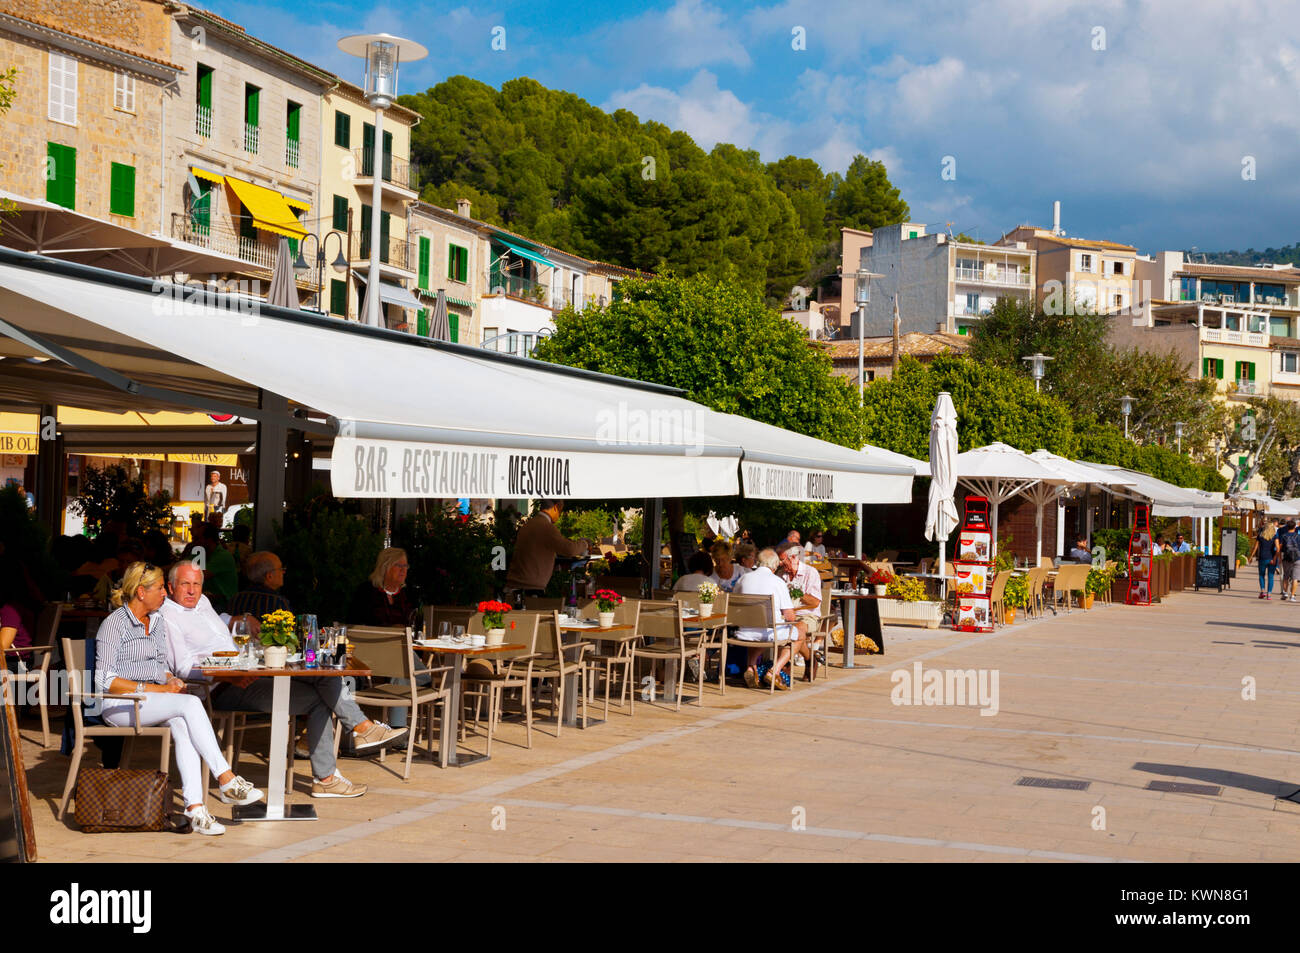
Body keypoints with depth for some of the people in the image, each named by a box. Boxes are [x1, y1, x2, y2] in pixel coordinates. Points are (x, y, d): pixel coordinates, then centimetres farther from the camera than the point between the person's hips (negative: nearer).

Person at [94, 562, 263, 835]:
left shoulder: (158, 622, 17)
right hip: (120, 706, -6)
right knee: (191, 704, -29)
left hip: (154, 702, 6)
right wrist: (158, 689, -17)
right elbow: (105, 681, -12)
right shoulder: (114, 624, -6)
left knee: (181, 725, -29)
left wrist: (171, 681, 0)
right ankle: (227, 781, -29)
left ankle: (194, 807, -39)